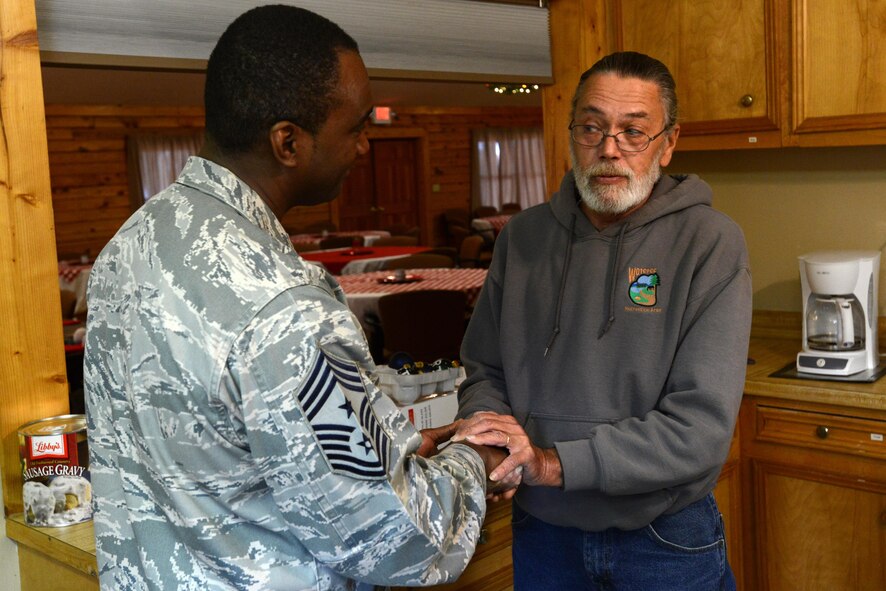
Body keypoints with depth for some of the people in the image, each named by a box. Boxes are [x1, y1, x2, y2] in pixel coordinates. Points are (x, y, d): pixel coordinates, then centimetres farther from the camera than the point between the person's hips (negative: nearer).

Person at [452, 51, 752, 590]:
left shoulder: (711, 244, -14)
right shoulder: (523, 237, -1)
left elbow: (702, 425, -20)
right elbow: (484, 371, 5)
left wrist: (555, 461, -26)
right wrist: (491, 434, -17)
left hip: (666, 540, -3)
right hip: (541, 530, 3)